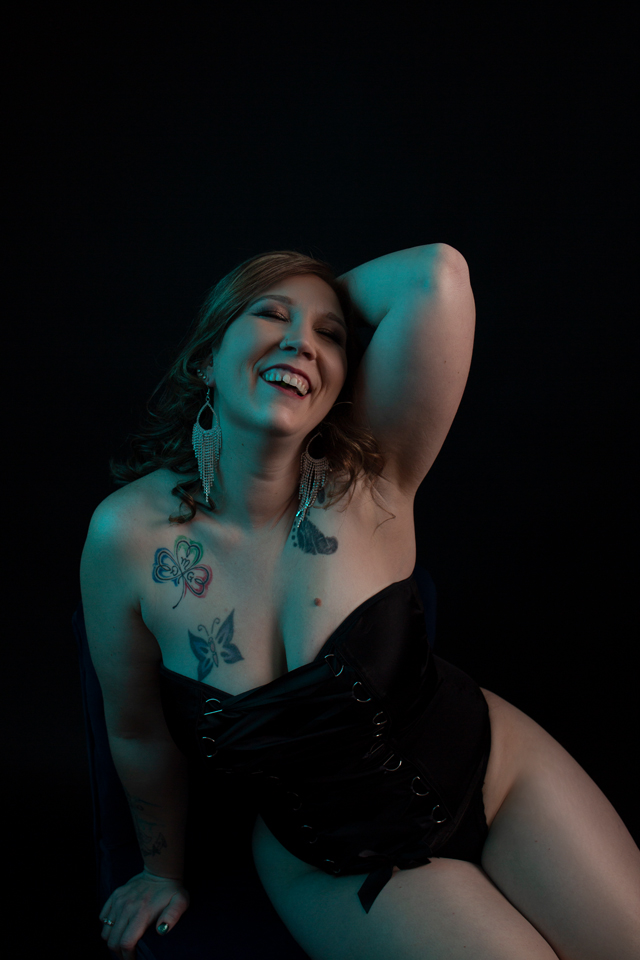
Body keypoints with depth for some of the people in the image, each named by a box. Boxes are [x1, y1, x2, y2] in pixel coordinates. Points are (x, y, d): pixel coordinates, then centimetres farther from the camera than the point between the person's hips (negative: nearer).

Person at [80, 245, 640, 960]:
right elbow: (137, 732, -6)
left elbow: (437, 275, -35)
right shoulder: (130, 534, -21)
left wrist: (330, 305, -16)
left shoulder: (369, 486, -21)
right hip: (332, 865, 0)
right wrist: (167, 872, 9)